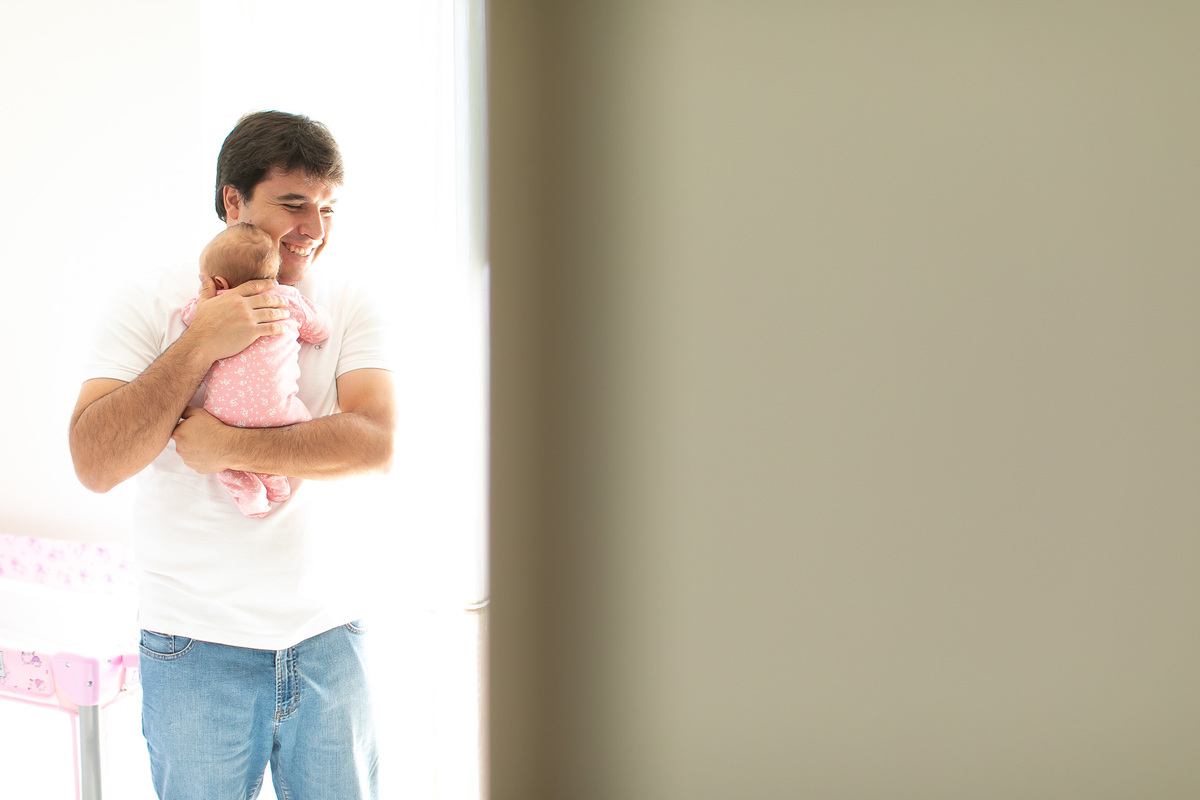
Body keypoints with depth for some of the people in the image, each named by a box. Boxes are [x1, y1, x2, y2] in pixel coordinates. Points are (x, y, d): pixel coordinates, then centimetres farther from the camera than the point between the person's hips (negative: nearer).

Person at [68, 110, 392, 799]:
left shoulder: (350, 307, 1)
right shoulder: (152, 304, -4)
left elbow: (378, 443, -13)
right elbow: (95, 464, -13)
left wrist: (230, 448, -20)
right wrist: (200, 344, -19)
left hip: (327, 632, 2)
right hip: (197, 645, -2)